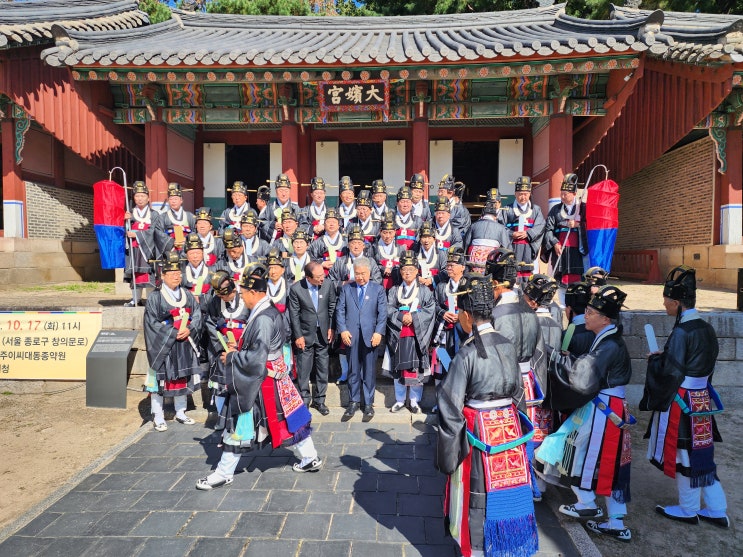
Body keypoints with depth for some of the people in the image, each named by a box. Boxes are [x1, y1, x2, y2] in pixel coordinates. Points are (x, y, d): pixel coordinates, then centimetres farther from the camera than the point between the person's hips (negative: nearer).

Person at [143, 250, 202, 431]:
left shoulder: (187, 295, 7)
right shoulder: (154, 298, -8)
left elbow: (197, 316, 3)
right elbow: (152, 323, -12)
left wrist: (189, 330, -15)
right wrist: (174, 333, -16)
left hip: (184, 345, 5)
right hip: (162, 346, -4)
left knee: (182, 379, 15)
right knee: (159, 381, 3)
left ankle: (180, 413, 30)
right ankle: (158, 418, 17)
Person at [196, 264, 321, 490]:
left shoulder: (262, 318, -25)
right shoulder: (268, 310, 5)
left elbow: (256, 357, -27)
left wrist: (231, 357, -13)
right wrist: (238, 348, 6)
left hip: (259, 381, -10)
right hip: (272, 376, 10)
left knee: (239, 425, 4)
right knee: (286, 419, 18)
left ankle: (224, 474, 19)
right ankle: (310, 458, 29)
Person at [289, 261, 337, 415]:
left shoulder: (328, 285, -9)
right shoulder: (296, 289, -13)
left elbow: (332, 307, 3)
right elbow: (294, 314, -7)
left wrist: (331, 328, 2)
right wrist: (298, 336, -7)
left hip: (323, 333, 2)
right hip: (305, 335, -2)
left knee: (322, 368, 10)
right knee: (303, 370, 5)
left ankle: (319, 400, 25)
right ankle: (304, 400, 22)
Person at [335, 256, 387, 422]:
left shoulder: (378, 289, 6)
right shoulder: (346, 288, 10)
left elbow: (382, 313, 0)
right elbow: (340, 310, 5)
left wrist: (378, 332, -11)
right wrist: (342, 330, -6)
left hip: (370, 335, -1)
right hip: (351, 335, 1)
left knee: (369, 371, 6)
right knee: (353, 371, 8)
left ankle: (368, 404, 17)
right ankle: (353, 402, 21)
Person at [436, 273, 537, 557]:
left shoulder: (466, 353, -21)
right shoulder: (507, 345, -4)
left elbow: (450, 406, -18)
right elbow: (517, 392, 7)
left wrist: (447, 452, -7)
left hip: (478, 432, -6)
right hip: (508, 428, 6)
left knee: (478, 494, 12)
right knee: (506, 489, 22)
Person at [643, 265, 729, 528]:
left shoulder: (681, 332, -22)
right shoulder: (706, 328, 5)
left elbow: (670, 372, -22)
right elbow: (706, 363, 15)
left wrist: (655, 359, -4)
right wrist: (665, 357, 13)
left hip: (680, 402, -8)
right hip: (702, 398, 8)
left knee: (683, 454, 8)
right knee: (701, 453, 18)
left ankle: (688, 510, 24)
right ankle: (716, 510, 28)